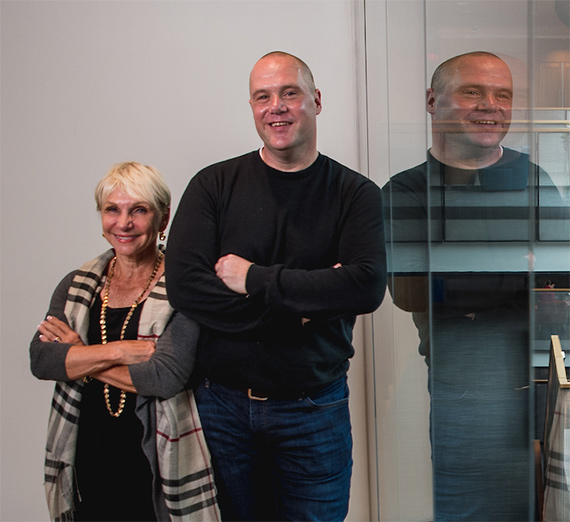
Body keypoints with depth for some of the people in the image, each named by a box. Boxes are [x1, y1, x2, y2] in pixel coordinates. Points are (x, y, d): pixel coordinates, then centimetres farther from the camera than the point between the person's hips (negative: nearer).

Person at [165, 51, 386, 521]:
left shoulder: (355, 194, -3)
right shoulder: (213, 186, -2)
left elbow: (367, 286, -19)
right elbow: (185, 286, -15)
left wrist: (255, 279, -18)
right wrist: (303, 305, -18)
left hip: (315, 410, 0)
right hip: (223, 404, 1)